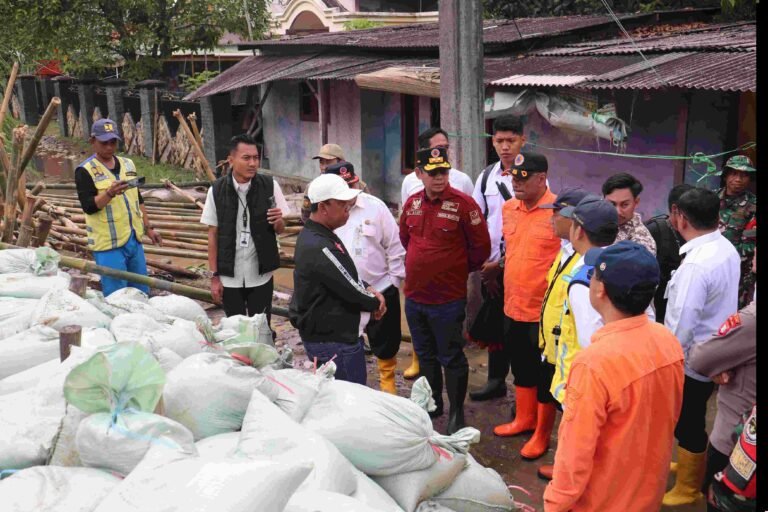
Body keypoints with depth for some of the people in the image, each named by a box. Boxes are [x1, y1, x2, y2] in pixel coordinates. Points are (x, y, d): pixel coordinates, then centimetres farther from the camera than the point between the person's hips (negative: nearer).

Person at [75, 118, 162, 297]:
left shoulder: (128, 164, 13)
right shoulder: (85, 171, -8)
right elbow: (88, 206, -17)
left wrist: (148, 228, 18)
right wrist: (110, 193, -32)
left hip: (134, 239, 6)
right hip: (108, 243, -6)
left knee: (142, 293, 14)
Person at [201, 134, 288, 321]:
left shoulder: (270, 186, -7)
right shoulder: (217, 190, -7)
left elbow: (280, 230, 4)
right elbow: (213, 234, 0)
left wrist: (278, 221, -20)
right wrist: (214, 275, 0)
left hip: (261, 275, 0)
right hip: (229, 277, 0)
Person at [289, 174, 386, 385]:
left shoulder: (316, 234, 8)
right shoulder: (319, 248, -25)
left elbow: (346, 275, 19)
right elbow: (351, 291, -21)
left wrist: (368, 289, 2)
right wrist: (375, 303, -1)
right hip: (334, 342, -10)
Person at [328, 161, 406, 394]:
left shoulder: (375, 206, -9)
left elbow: (394, 245, -3)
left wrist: (395, 280, -3)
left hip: (381, 288, 0)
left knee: (385, 341, 14)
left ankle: (387, 380, 36)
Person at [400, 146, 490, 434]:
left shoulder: (463, 204, -14)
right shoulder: (412, 204, 3)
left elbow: (481, 246, -8)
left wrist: (460, 270, 3)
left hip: (448, 299, -6)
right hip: (414, 295, 6)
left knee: (451, 358, 5)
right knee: (425, 355, 20)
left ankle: (456, 413, 21)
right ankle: (432, 403, 38)